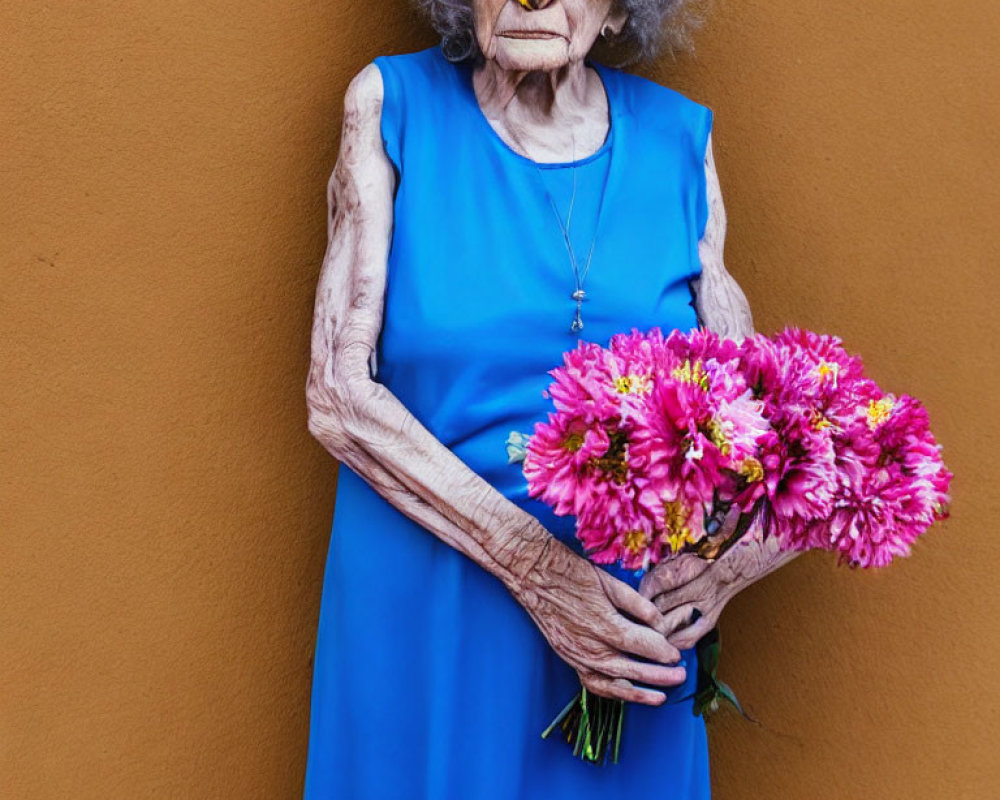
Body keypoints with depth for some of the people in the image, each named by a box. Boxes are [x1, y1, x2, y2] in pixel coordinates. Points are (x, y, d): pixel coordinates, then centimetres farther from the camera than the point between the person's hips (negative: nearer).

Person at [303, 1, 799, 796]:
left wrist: (731, 559, -16)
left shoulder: (681, 138, 0)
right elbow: (338, 394, -12)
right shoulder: (393, 104, -6)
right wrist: (533, 565, -20)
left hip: (631, 622, 2)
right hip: (425, 621, -2)